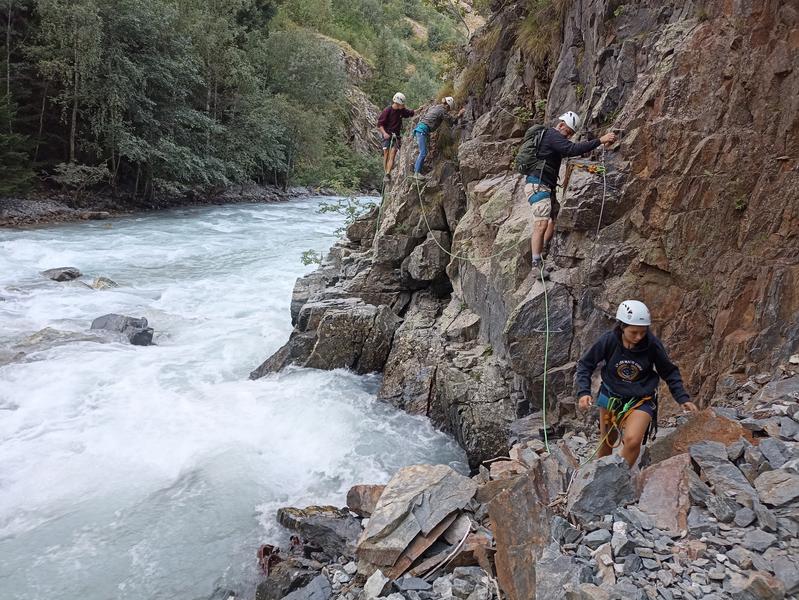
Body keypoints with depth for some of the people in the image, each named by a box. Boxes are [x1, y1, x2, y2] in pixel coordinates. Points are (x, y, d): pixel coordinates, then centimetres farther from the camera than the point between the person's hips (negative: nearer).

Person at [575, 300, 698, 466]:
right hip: (611, 396, 2)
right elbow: (585, 365, -5)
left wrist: (683, 398, -10)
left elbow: (669, 372, -2)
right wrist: (584, 392, -18)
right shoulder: (609, 341, -17)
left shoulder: (652, 344, -18)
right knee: (606, 442, 15)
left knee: (632, 440, -25)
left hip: (641, 400, -1)